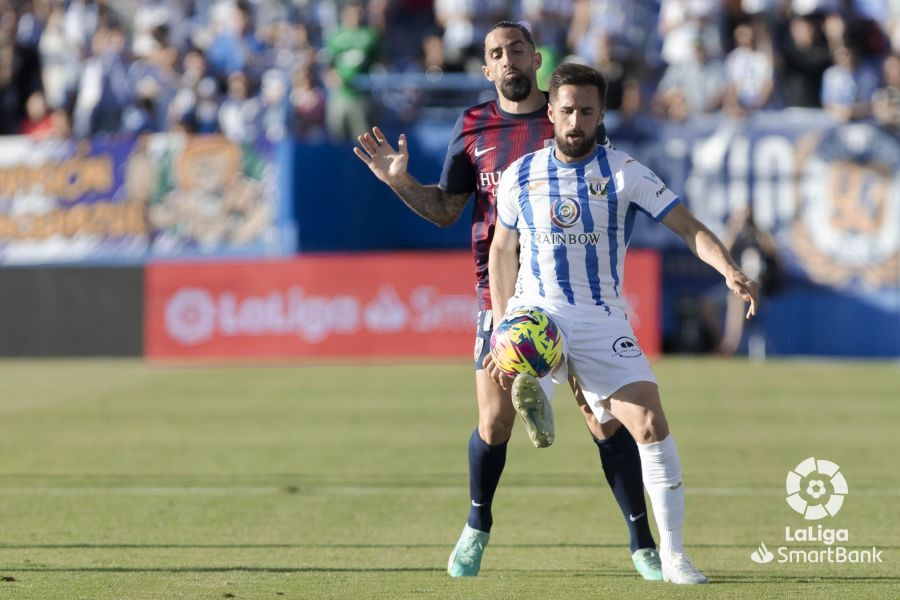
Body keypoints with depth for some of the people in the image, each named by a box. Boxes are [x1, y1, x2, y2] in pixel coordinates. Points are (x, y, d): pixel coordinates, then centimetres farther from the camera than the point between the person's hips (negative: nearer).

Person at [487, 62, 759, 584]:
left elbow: (689, 227, -6)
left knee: (650, 422, -14)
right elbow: (502, 251, 16)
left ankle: (672, 553, -8)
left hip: (603, 319, -1)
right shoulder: (521, 176, 5)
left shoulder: (625, 173, -2)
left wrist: (730, 271, -25)